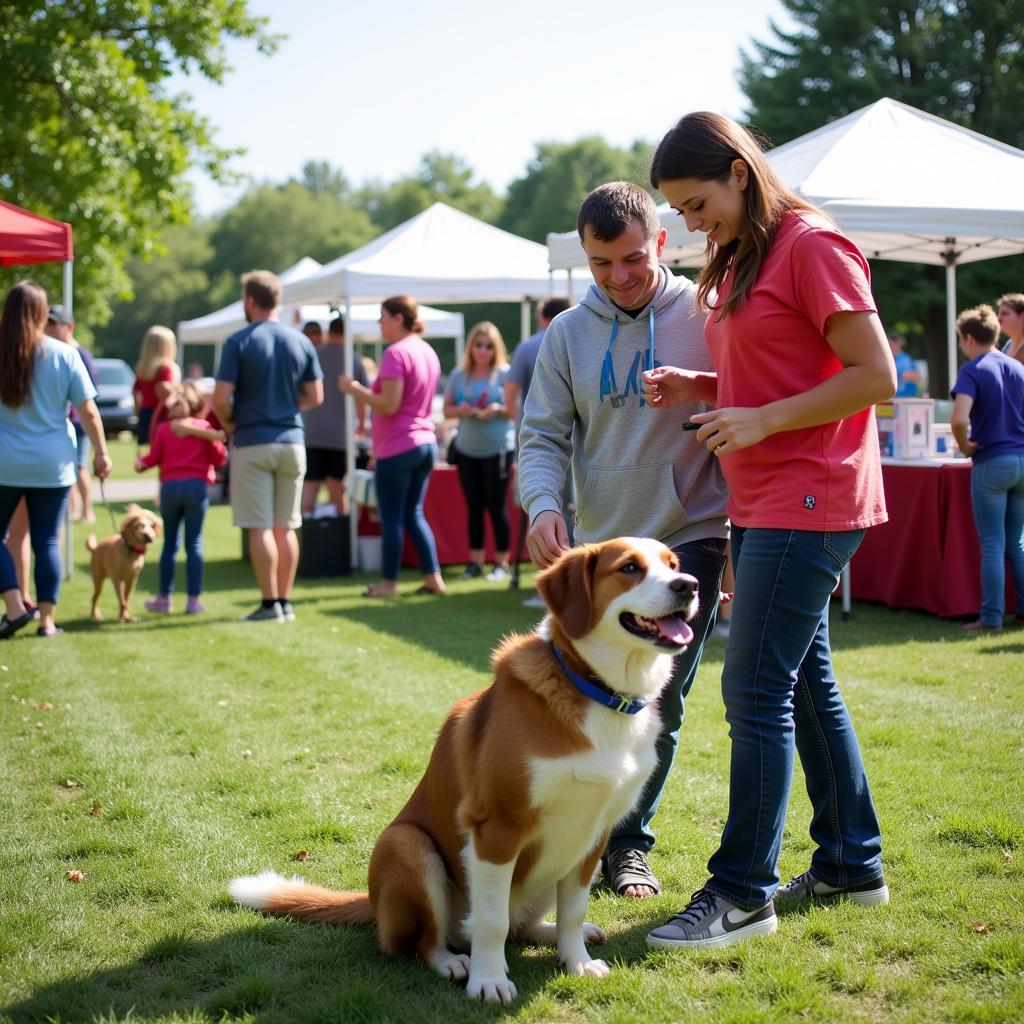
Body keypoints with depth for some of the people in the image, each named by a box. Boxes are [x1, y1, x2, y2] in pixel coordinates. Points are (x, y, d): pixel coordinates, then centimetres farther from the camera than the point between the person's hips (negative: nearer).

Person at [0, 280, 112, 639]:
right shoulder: (64, 354, -5)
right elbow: (88, 412, -3)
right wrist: (101, 453, 7)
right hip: (52, 465, 1)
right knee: (47, 541, 8)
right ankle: (47, 620, 8)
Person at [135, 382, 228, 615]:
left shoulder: (164, 428, 6)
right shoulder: (205, 427, 4)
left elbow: (154, 458, 7)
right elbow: (219, 459, 0)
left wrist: (140, 463, 26)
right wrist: (220, 439, 18)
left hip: (170, 486, 1)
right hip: (197, 485, -1)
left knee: (169, 544, 10)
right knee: (194, 544, 2)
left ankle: (164, 598, 14)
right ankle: (193, 599, -1)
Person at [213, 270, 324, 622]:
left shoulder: (240, 342, -9)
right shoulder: (301, 341, 5)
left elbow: (221, 399, -13)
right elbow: (315, 397, 9)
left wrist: (229, 423, 5)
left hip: (252, 444, -4)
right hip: (292, 441, 5)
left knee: (260, 528, -1)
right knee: (286, 527, 11)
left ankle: (270, 603, -1)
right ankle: (285, 602, 14)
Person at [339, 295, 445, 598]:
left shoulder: (396, 353, -16)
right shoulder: (427, 351, 12)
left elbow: (390, 405, -21)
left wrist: (355, 390, -10)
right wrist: (365, 390, 22)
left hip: (397, 448, -8)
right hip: (425, 443, 9)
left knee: (391, 517, 1)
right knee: (414, 514, 15)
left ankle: (388, 583, 8)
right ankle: (433, 577, 12)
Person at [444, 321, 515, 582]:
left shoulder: (505, 373, -5)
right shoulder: (459, 375, 6)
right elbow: (447, 410, 9)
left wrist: (498, 409, -21)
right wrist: (460, 410, -12)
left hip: (497, 449, -4)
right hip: (466, 450, 4)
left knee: (496, 506, -1)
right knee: (473, 506, 7)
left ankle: (501, 563, 7)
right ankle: (475, 561, 13)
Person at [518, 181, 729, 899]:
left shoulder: (706, 318, -5)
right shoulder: (568, 334, 4)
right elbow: (544, 436, 4)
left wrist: (742, 543, -6)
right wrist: (543, 502, -17)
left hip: (690, 540, -2)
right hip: (600, 545, 3)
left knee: (658, 705, 2)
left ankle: (629, 840, 19)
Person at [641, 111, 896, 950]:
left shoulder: (811, 245, -12)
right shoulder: (738, 262, 15)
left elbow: (875, 376, -16)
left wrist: (764, 419, -20)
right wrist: (700, 387, 5)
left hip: (807, 500, -10)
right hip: (764, 503, 10)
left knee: (756, 691, -9)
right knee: (806, 682, 15)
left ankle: (742, 894, -2)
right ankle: (852, 863, 26)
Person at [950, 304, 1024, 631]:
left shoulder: (972, 371, -9)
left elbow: (959, 419, -23)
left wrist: (964, 445, -7)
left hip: (992, 463, -6)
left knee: (992, 545, 0)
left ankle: (991, 618, 3)